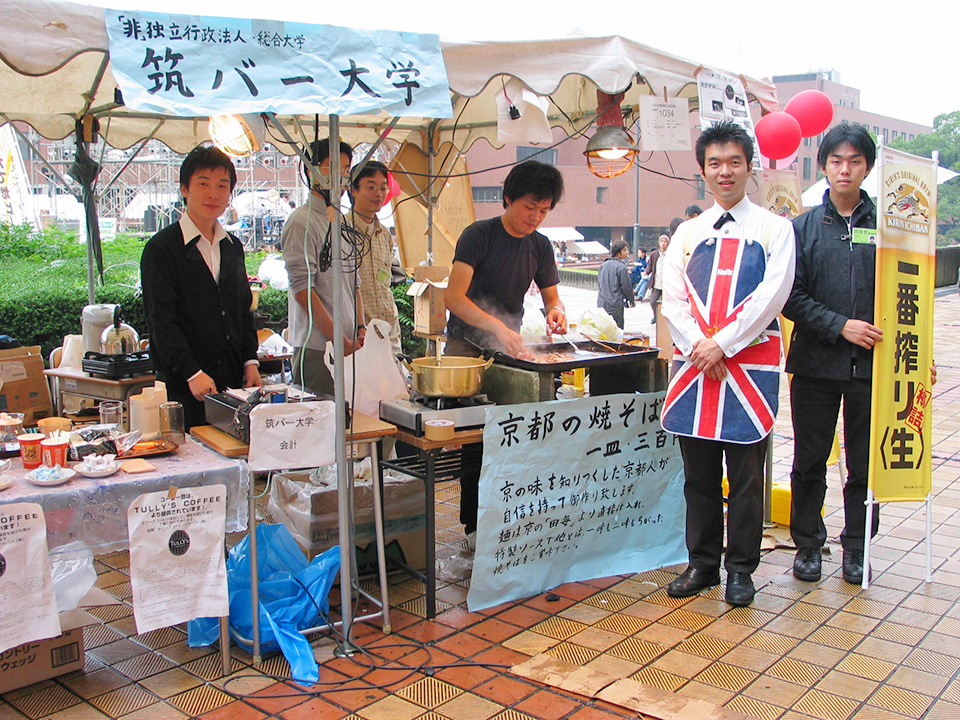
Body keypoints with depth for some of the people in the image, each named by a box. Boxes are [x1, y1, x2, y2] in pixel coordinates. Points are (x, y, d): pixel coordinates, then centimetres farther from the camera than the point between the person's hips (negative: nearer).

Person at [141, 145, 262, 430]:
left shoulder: (233, 247, 15)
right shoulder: (161, 248, -5)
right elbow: (162, 321, -11)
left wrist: (250, 362, 7)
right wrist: (193, 373, -19)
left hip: (233, 379, 5)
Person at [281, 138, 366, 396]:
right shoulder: (302, 222, -9)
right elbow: (302, 289, -15)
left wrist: (360, 329, 8)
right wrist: (339, 340, -15)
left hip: (350, 346, 8)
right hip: (317, 348, -8)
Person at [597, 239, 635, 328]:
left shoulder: (603, 265, 9)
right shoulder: (621, 267, -13)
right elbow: (626, 286, -10)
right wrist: (631, 301, 4)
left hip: (601, 303, 7)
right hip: (616, 305, -7)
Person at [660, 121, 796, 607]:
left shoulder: (774, 229, 4)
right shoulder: (688, 234, 13)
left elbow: (772, 294, -8)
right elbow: (672, 299, 6)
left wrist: (722, 345, -14)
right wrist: (699, 348, -10)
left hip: (750, 365, -3)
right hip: (693, 365, 3)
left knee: (745, 475, 3)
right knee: (698, 475, 10)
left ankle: (741, 569, 17)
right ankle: (702, 563, 23)